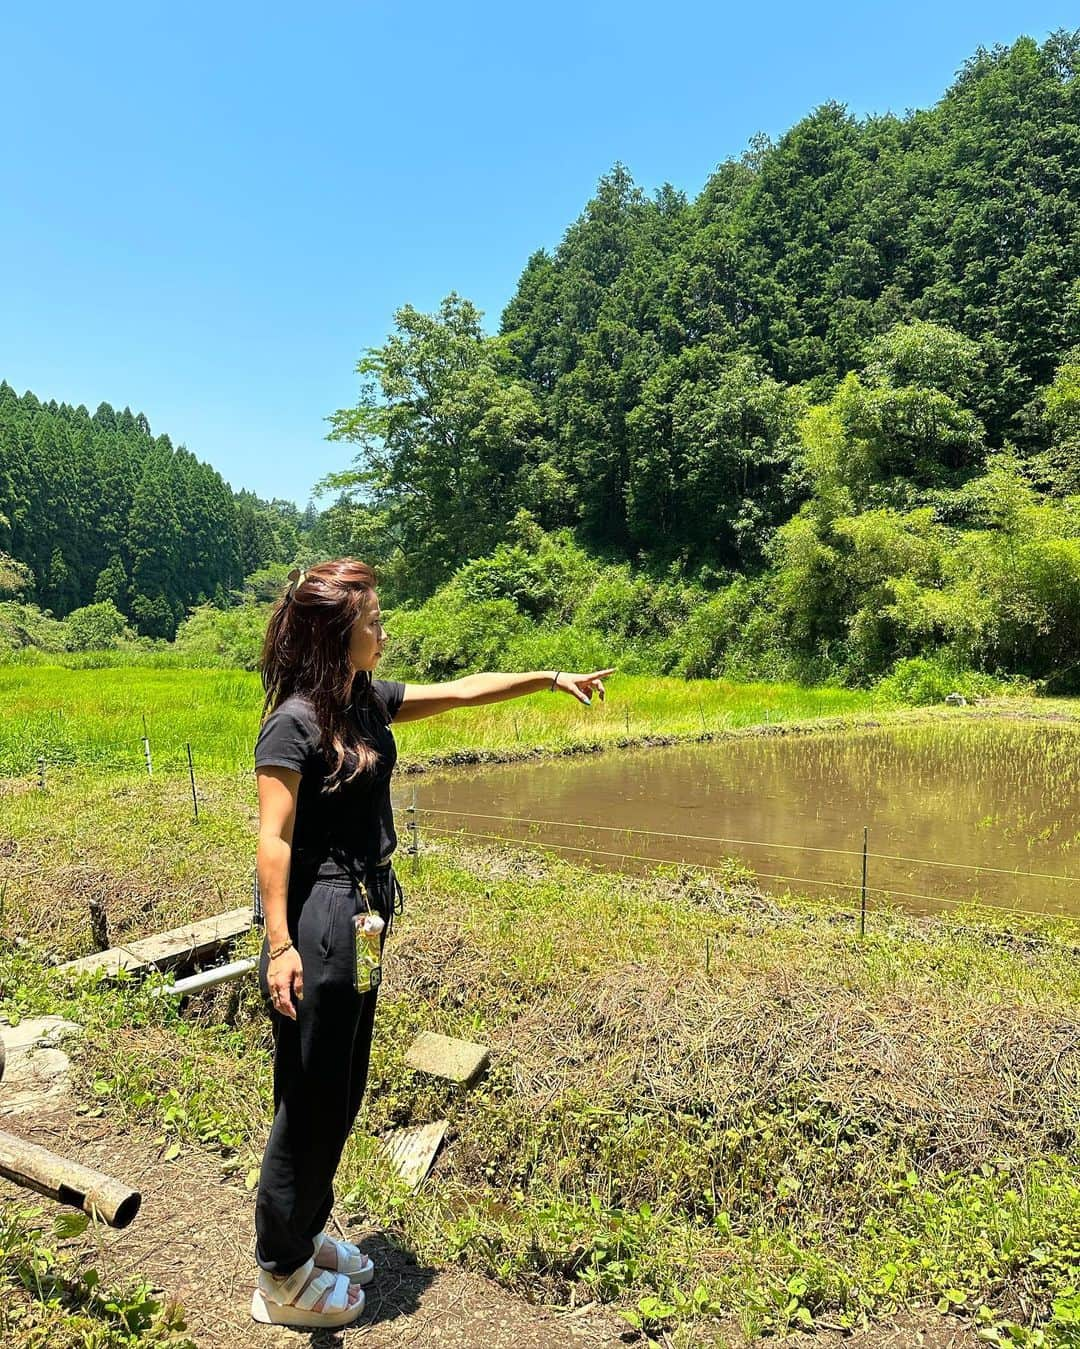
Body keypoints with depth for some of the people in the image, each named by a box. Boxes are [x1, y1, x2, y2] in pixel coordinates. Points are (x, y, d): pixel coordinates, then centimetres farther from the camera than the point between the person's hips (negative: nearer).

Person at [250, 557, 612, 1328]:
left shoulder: (367, 702, 5)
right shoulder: (294, 722, -17)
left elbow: (464, 692, 12)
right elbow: (274, 839, -19)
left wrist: (551, 678, 10)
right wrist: (279, 945, -22)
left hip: (364, 914, 8)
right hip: (318, 921, -8)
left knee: (343, 1088, 19)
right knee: (312, 1097, 5)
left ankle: (308, 1233, 39)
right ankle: (282, 1276, 24)